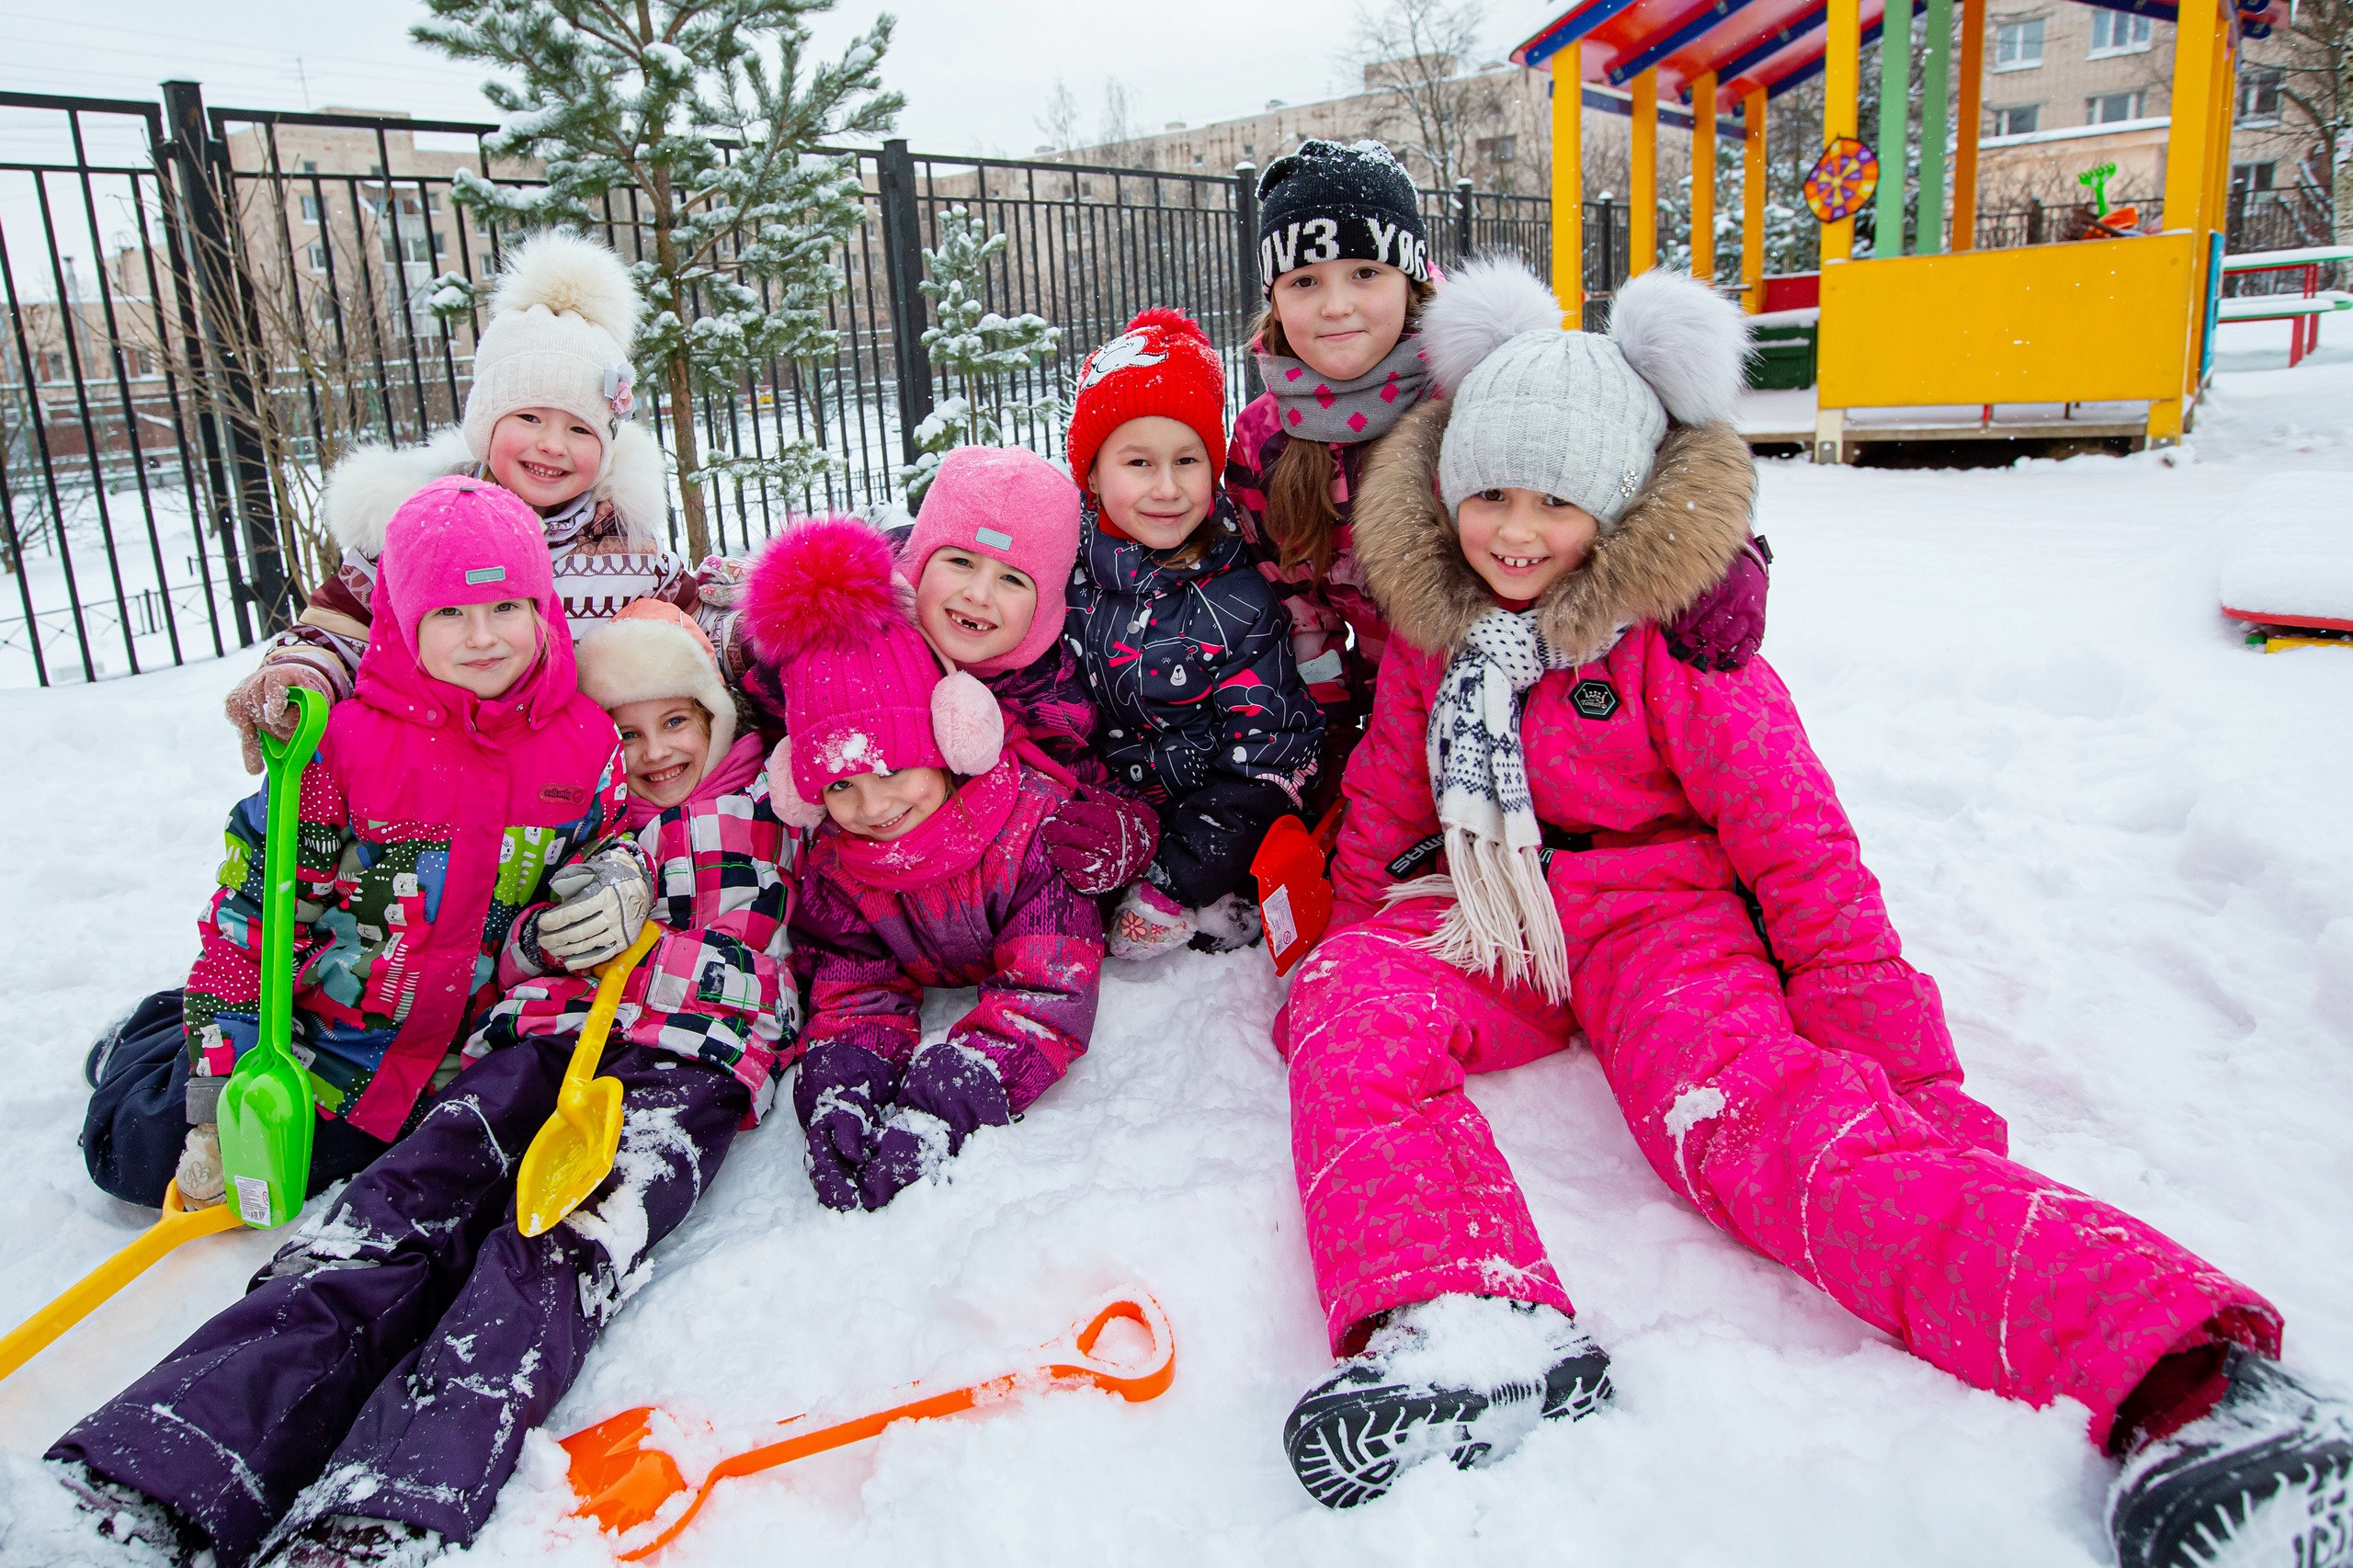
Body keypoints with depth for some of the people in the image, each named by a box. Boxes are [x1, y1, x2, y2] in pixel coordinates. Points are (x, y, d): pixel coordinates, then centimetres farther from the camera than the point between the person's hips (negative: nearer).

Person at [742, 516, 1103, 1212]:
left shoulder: (1034, 821, -33)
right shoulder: (833, 864, -16)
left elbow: (1048, 986, -38)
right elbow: (854, 985, -15)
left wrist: (951, 1093, -52)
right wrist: (838, 1084, -42)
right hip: (926, 985, 3)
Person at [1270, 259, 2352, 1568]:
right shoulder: (1433, 622, 5)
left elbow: (1802, 852, -11)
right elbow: (1385, 802, 16)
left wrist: (1896, 1070, -13)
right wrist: (1352, 941, 13)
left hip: (1656, 908, -4)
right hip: (1480, 922, 4)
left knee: (1752, 1114, -34)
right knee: (1348, 1011, -27)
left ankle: (2185, 1378, -46)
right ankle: (1461, 1326, -49)